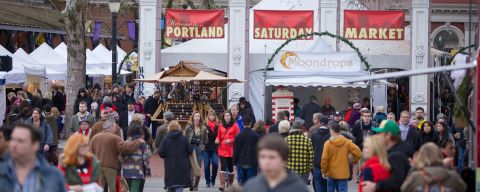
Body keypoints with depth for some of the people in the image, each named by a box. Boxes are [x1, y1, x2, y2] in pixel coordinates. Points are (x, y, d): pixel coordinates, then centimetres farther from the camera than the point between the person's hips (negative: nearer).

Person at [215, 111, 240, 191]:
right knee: (223, 166, -10)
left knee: (230, 167, 8)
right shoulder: (221, 126, 9)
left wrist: (231, 140, -16)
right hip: (222, 149, 1)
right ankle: (222, 184, -16)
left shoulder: (234, 125, -1)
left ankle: (230, 184, 22)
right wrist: (217, 139, -5)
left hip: (231, 150, -1)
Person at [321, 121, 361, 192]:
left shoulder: (328, 143, -11)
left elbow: (324, 159, -11)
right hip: (343, 173, 1)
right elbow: (357, 152, -10)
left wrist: (324, 171, 1)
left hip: (332, 173, -1)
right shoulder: (347, 142, -6)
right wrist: (355, 161, 10)